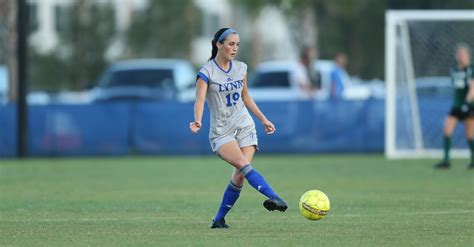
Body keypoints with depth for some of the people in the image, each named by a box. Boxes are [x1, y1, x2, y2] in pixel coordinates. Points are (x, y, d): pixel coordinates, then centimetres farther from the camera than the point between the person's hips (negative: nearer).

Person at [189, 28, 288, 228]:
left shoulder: (240, 68, 9)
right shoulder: (207, 72, -7)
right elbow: (200, 99, -18)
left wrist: (264, 119, 23)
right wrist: (198, 121, -36)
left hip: (245, 126, 4)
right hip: (221, 132, -4)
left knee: (240, 174, -10)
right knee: (243, 164, -28)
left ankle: (219, 219, 1)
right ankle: (273, 197, -42)